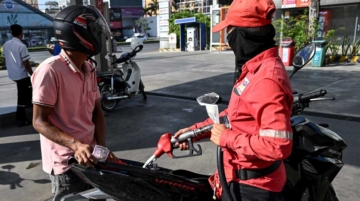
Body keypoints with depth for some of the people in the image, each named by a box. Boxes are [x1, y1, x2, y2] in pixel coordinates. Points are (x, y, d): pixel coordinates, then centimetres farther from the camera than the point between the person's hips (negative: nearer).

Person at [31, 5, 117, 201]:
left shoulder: (89, 70, 6)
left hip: (90, 156, 7)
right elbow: (39, 121, -17)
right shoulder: (50, 70, -18)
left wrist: (102, 146, -5)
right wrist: (75, 144, -28)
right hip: (66, 162, -7)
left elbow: (96, 111, 8)